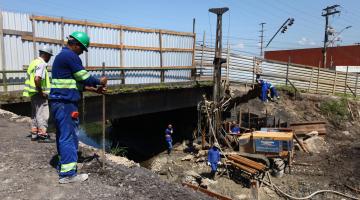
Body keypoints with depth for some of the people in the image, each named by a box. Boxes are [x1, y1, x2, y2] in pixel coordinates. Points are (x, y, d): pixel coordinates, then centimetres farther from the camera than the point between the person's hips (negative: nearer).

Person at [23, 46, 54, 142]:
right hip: (39, 94, -10)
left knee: (35, 114, 16)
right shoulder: (41, 64, -15)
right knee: (42, 114, -6)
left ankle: (34, 134, 24)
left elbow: (32, 78, 18)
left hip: (33, 93, 10)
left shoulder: (34, 62, 15)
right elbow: (37, 79, -27)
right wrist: (41, 92, -18)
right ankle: (43, 135, -5)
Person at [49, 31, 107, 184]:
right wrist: (100, 81, 5)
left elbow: (76, 82, 20)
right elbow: (85, 78, -12)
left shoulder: (62, 56, 20)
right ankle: (68, 174, -2)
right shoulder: (71, 56, -12)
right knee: (69, 136, -7)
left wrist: (94, 89, 14)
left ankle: (63, 165, 26)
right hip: (66, 103, -10)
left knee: (62, 135, 16)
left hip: (58, 102, 10)